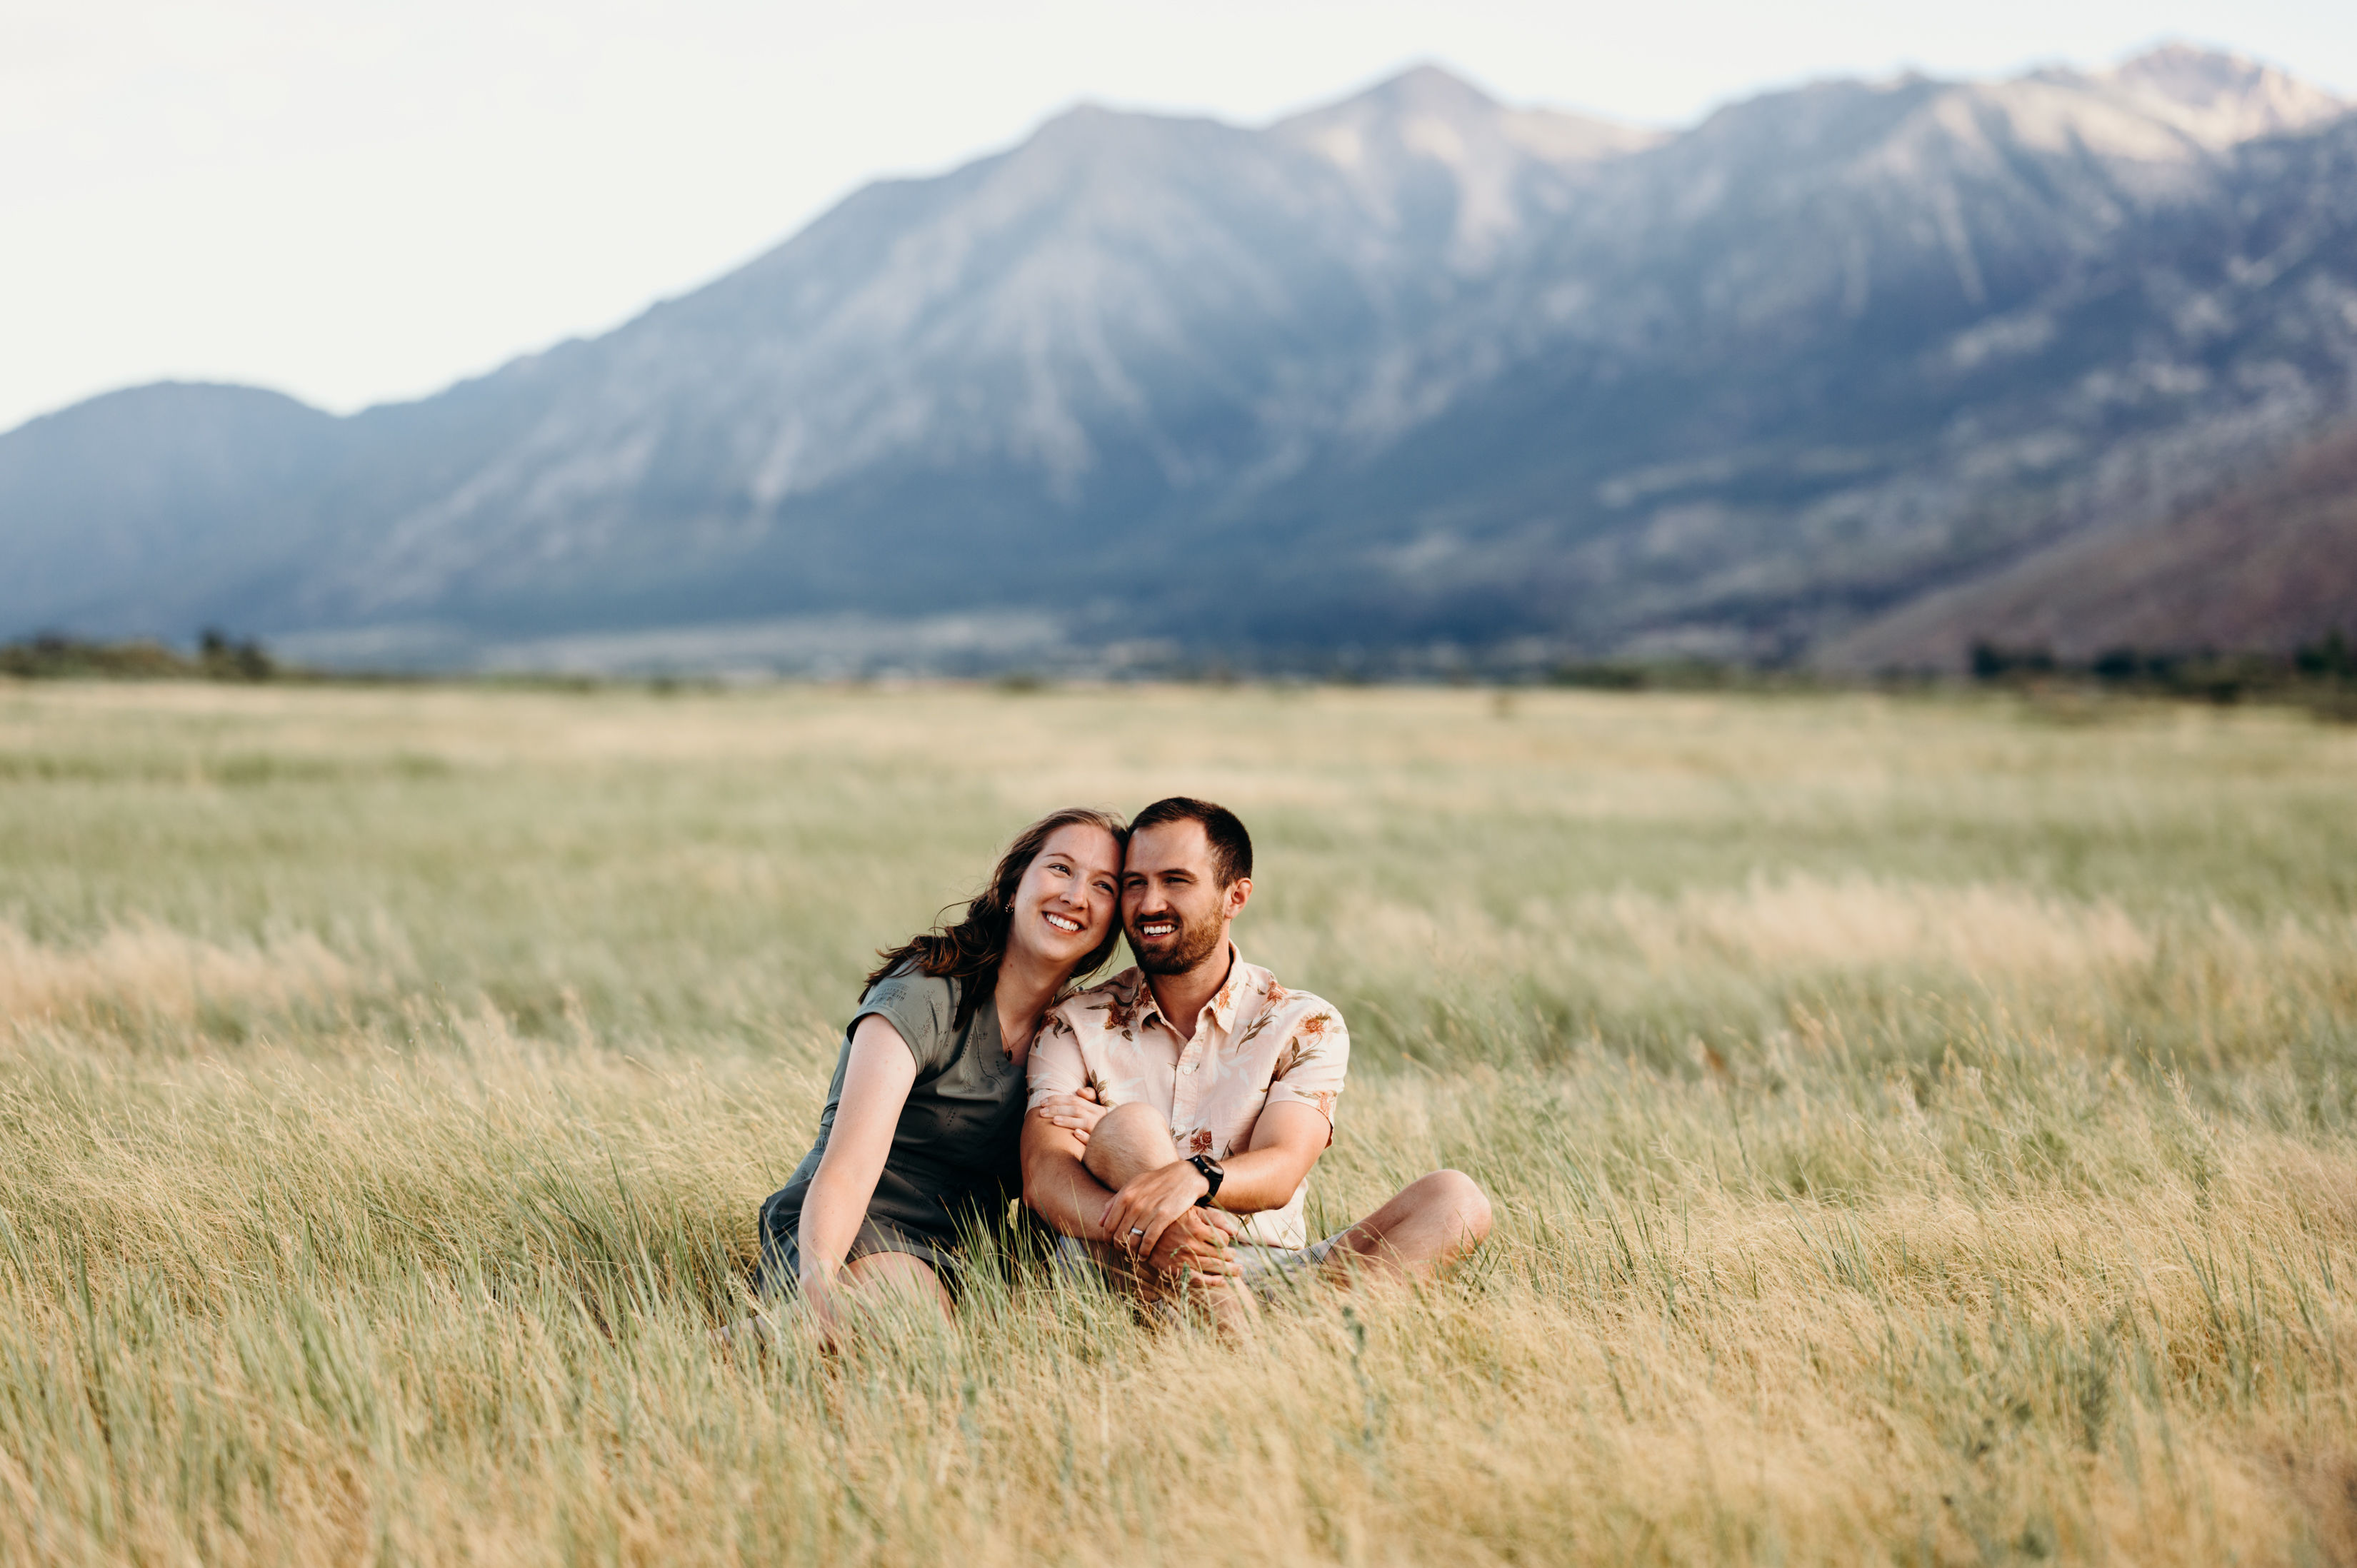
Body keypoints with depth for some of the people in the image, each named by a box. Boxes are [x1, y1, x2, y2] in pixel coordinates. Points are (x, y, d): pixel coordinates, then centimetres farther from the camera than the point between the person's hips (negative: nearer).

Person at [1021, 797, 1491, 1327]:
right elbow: (1043, 1177, -9)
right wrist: (1135, 1225, -33)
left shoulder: (1304, 1025, 6)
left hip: (1269, 1275, 1)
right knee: (1130, 1127, -28)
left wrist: (1194, 1176, -36)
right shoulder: (1076, 1025, 7)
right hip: (1114, 1276, -1)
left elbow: (1279, 1173, -11)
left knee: (1455, 1200, -19)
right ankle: (1235, 1332, -46)